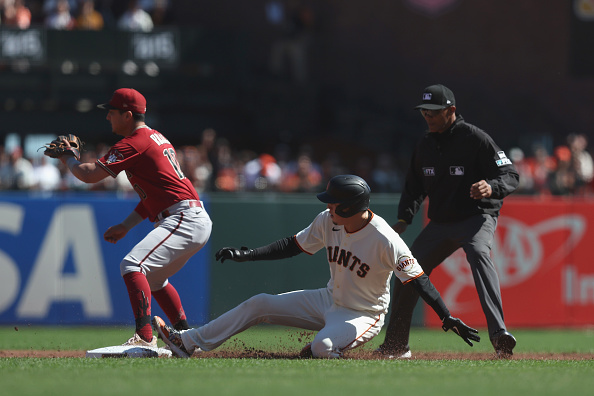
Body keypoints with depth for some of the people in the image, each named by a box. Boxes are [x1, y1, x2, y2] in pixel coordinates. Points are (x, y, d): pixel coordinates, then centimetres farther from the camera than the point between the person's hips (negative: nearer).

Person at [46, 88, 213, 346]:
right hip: (198, 222, 11)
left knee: (132, 265, -22)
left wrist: (68, 159, 9)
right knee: (153, 278, 27)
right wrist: (126, 226, 23)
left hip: (185, 219, -11)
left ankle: (144, 337, -32)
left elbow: (89, 175, -11)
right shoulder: (156, 138, 21)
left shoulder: (135, 143, -10)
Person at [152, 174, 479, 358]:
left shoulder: (385, 240, -29)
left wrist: (447, 318, -34)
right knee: (259, 304, 0)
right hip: (330, 301, 7)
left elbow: (417, 279, -27)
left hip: (364, 315, -7)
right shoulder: (328, 221, -9)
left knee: (323, 346, -37)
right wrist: (247, 255, -2)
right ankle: (188, 342, 3)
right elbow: (294, 246, 4)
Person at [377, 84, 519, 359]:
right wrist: (404, 219, 1)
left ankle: (499, 333, -48)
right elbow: (414, 188, 17)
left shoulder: (475, 139, -14)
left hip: (477, 217, -7)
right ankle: (395, 344, 24)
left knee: (478, 253, -36)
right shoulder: (425, 145, 6)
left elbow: (511, 175, -16)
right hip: (440, 222, 7)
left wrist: (491, 188, -38)